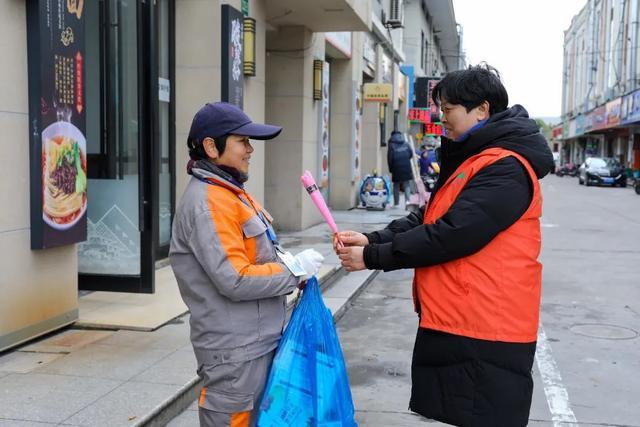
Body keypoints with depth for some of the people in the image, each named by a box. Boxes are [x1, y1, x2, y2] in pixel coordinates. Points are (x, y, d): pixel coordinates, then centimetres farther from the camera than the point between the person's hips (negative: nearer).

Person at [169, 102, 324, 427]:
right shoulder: (208, 201, -20)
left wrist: (286, 261, 1)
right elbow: (235, 280, -25)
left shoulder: (229, 192, 13)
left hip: (256, 342, 10)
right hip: (234, 350, -10)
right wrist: (294, 269, -16)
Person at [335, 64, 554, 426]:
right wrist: (373, 240, -3)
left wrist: (372, 257, -17)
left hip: (484, 332, -10)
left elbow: (451, 234, -24)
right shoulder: (472, 160, 17)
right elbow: (428, 218, 13)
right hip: (456, 324, 10)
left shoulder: (505, 169, -17)